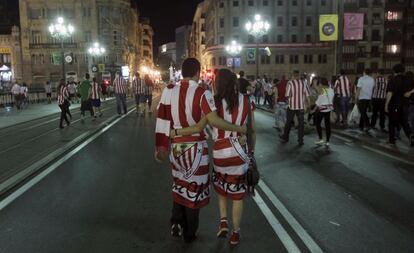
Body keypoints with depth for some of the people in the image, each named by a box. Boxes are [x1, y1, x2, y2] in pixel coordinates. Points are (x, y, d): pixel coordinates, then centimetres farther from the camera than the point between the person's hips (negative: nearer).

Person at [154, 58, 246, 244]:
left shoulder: (169, 91, -4)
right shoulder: (202, 93, -15)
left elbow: (162, 122, -3)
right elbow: (214, 120, -26)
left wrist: (161, 147, 4)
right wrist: (238, 128, -14)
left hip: (176, 146, 4)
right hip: (196, 148, -3)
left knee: (179, 184, 26)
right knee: (193, 188, 12)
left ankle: (176, 223, 19)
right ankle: (189, 234, 25)